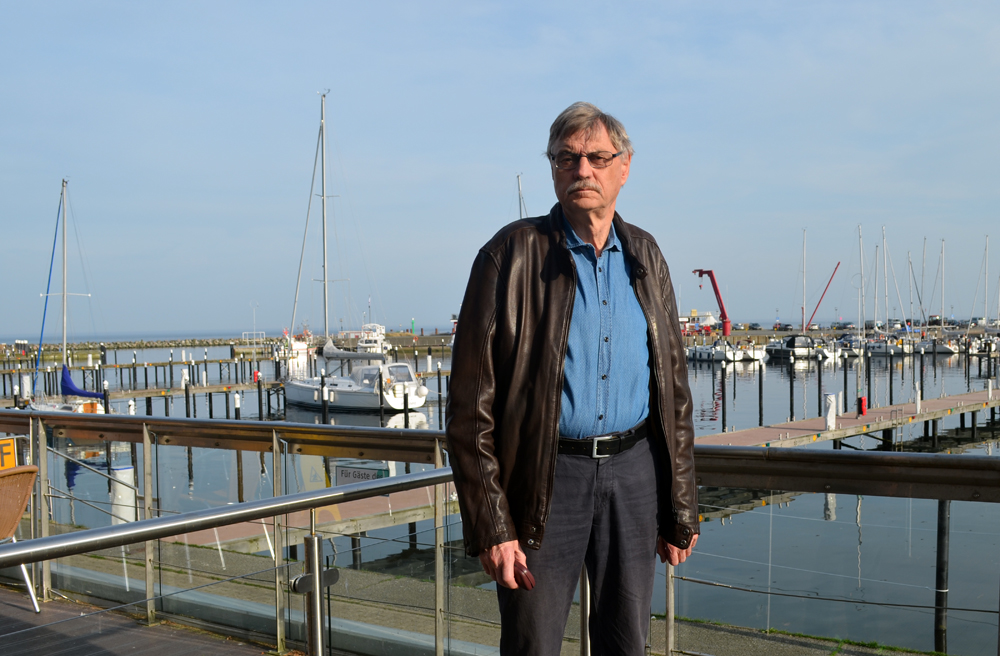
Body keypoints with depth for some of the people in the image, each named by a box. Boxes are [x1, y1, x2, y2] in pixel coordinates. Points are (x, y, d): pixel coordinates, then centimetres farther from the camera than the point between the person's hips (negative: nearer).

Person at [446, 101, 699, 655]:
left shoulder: (644, 255, 9)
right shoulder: (513, 254, -6)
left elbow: (673, 387, 12)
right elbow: (471, 405, -9)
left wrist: (680, 510, 10)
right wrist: (491, 525, -13)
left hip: (634, 469, 4)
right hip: (547, 476, -4)